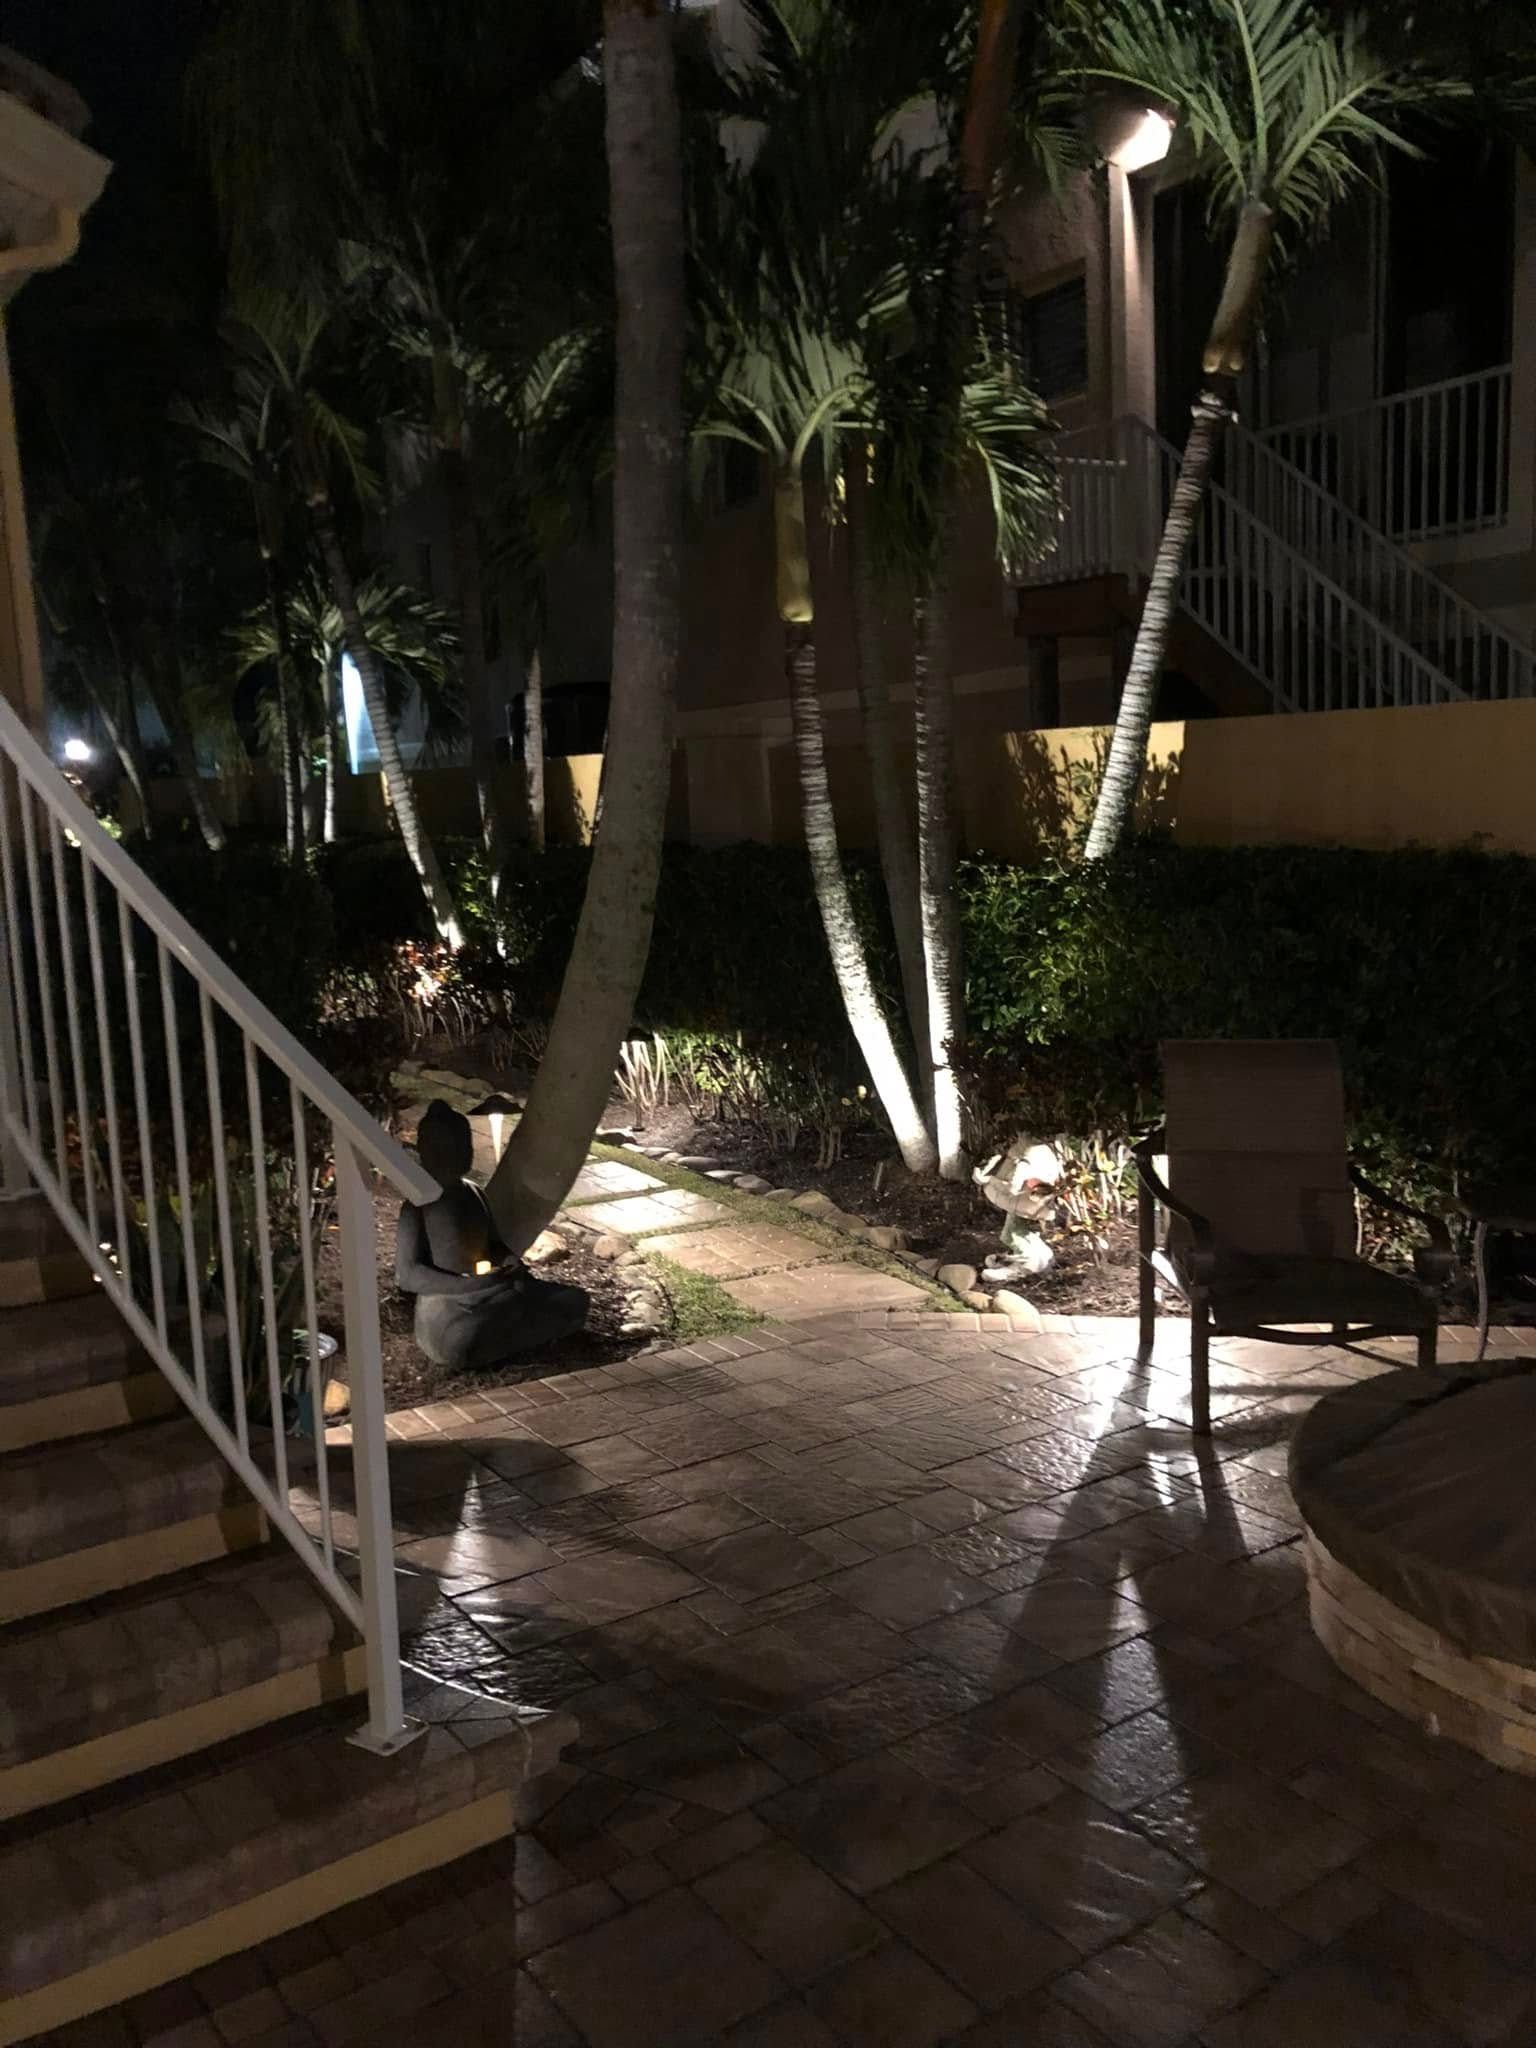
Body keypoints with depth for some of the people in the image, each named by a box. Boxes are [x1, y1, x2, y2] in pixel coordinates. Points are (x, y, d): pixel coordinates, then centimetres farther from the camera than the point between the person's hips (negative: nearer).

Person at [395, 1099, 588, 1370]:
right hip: (447, 1315, -7)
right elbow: (407, 1275, -16)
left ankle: (482, 1346, -4)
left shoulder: (474, 1193, 10)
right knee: (456, 1347, -41)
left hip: (490, 1301, 7)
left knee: (575, 1301, -5)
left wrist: (514, 1265, -4)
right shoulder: (419, 1205, -11)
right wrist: (474, 1284, -24)